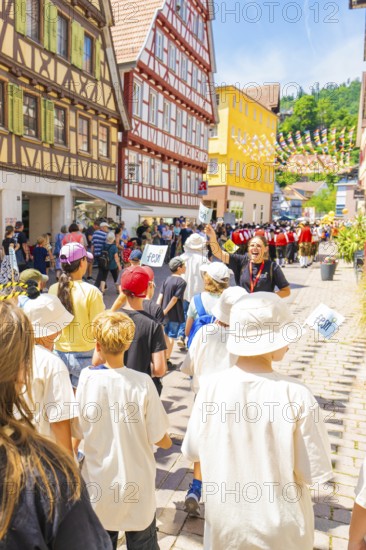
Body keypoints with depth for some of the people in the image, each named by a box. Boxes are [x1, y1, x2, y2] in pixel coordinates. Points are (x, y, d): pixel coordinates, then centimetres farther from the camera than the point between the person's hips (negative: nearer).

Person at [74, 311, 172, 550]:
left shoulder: (87, 378, -17)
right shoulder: (142, 382, -19)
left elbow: (79, 429, -2)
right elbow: (158, 438, -13)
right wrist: (168, 441, 12)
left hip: (99, 482, 1)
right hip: (137, 483, -1)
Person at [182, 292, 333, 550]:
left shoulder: (211, 386, -17)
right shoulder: (297, 395, -24)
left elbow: (192, 451, -5)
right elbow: (315, 473, -15)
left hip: (225, 520, 1)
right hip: (281, 528, -1)